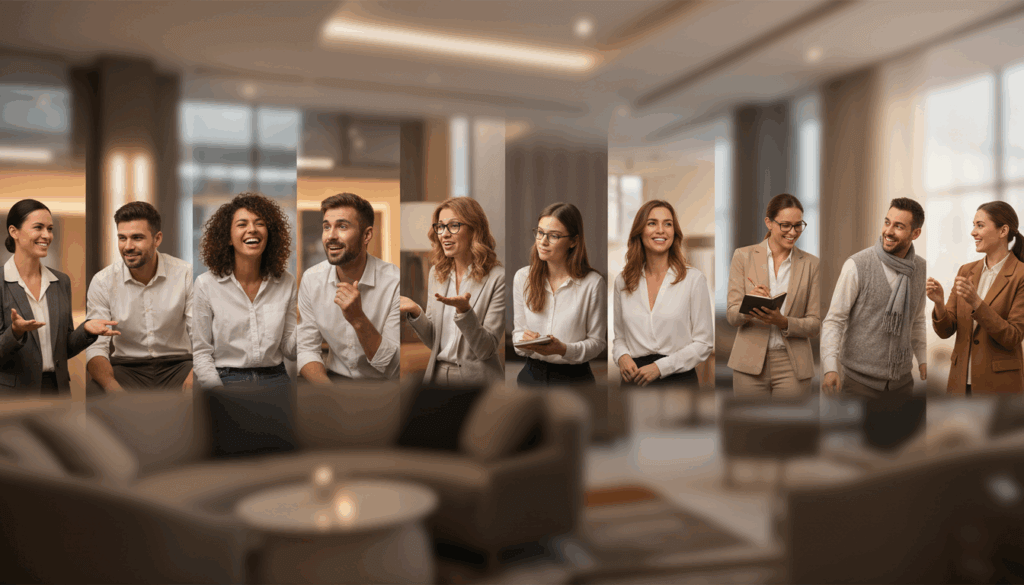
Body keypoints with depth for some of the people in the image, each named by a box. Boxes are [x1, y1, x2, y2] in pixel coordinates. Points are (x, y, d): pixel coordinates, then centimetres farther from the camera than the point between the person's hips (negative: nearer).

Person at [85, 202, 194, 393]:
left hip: (176, 364, -1)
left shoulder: (186, 275, -5)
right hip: (126, 367, 1)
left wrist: (195, 374, -32)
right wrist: (112, 386, -29)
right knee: (92, 391, -32)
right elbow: (95, 346, -7)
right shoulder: (102, 282, -2)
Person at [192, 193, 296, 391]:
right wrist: (218, 389, -11)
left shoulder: (286, 283, 7)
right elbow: (201, 352, 1)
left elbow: (289, 350, 9)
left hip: (275, 377, 2)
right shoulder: (206, 285, 0)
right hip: (225, 378, -2)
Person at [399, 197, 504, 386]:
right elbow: (433, 341, 5)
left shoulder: (497, 277, -14)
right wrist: (415, 312, -11)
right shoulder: (436, 273, 3)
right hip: (437, 373, 5)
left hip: (476, 377, -4)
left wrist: (464, 310, -28)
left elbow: (486, 350, -15)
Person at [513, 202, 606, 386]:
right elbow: (518, 328, 8)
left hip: (574, 377, -3)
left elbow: (597, 340, -5)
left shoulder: (593, 283, -10)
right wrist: (523, 340, -15)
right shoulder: (522, 277, 2)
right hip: (531, 374, 3)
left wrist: (564, 349, -22)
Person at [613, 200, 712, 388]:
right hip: (634, 378, 3)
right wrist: (622, 357, -7)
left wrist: (660, 367, -13)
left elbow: (704, 343, -4)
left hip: (678, 377, -2)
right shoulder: (622, 281, 7)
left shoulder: (693, 279, -3)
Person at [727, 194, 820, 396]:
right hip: (750, 363, 0)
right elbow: (732, 316, -2)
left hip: (792, 366, 1)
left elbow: (814, 324, 2)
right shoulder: (744, 256, 1)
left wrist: (783, 322, -18)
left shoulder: (810, 263, 4)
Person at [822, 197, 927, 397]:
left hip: (903, 380, 5)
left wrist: (923, 359, 7)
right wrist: (830, 369, -21)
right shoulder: (857, 265, -13)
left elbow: (917, 320, 17)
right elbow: (834, 320, -12)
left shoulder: (921, 268, 3)